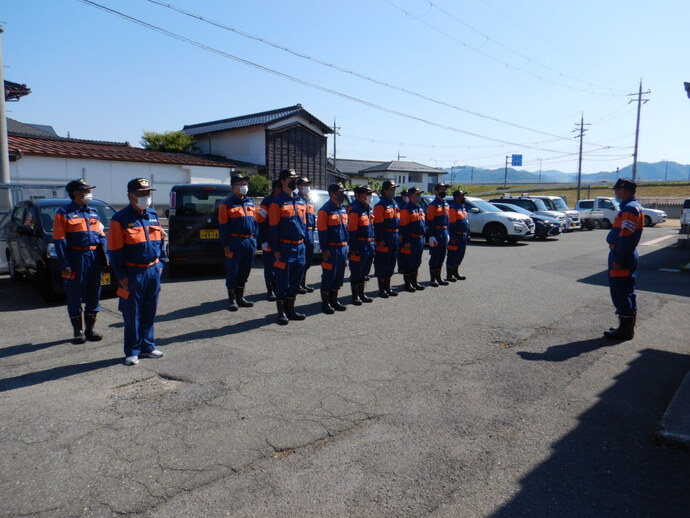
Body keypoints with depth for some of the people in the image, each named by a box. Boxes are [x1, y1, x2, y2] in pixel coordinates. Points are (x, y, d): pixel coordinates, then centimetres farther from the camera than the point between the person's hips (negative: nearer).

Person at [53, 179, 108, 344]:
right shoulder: (64, 214, -2)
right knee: (75, 297, 3)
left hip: (95, 257, 5)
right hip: (77, 258, -5)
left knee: (94, 295, 10)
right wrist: (65, 265, -13)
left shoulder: (93, 213, 15)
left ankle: (91, 329, 21)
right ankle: (78, 331, 15)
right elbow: (59, 241, -7)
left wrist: (104, 256, 4)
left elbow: (102, 236, 16)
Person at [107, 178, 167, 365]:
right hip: (133, 274, -5)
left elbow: (161, 241, 17)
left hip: (153, 271, 5)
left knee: (149, 313, 13)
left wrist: (160, 264, 11)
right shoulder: (120, 219, -9)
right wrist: (122, 276, -11)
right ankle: (132, 352, 14)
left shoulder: (153, 216, 9)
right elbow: (114, 251, -10)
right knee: (132, 315, 3)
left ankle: (147, 346, 25)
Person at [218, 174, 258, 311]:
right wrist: (226, 244, -12)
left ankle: (240, 297, 24)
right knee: (232, 272, 1)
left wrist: (254, 238, 12)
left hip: (250, 242, 6)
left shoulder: (250, 202, 15)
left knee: (245, 271, 12)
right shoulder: (227, 204, -4)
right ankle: (232, 300, 11)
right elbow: (223, 226, -8)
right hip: (235, 242, -6)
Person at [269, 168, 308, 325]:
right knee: (283, 280, -1)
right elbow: (273, 228, -8)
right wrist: (275, 250, -12)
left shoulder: (301, 202, 14)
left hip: (300, 247, 7)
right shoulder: (277, 203, -6)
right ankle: (281, 312, 9)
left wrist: (304, 244, 15)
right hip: (285, 247, -6)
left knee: (296, 280, 12)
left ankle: (290, 309, 25)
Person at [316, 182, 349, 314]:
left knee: (339, 276, 13)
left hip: (343, 248, 8)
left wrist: (346, 245, 17)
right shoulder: (325, 210, -11)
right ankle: (325, 303, 8)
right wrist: (325, 250, -16)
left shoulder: (343, 209, 14)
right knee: (328, 276, -1)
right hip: (331, 249, -8)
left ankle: (334, 300, 25)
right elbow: (322, 231, -14)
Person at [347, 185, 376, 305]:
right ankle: (355, 296, 12)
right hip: (359, 246, -9)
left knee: (365, 272, 17)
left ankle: (361, 294, 28)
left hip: (369, 245, 9)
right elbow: (351, 231, -18)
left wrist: (373, 242, 18)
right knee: (356, 272, 2)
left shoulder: (369, 208, 13)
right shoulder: (355, 210, -15)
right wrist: (353, 249, -20)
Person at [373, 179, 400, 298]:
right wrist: (380, 240, -19)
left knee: (391, 264, 14)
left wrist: (398, 236, 17)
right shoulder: (380, 205, -12)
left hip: (395, 238, 8)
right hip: (385, 239, -8)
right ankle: (381, 289, 9)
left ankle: (387, 287, 24)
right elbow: (378, 225, -16)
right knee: (382, 265, 0)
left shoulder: (395, 204, 15)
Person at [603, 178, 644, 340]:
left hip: (622, 256, -11)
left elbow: (626, 237, -23)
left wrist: (617, 259, -22)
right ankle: (628, 327, 25)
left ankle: (625, 330, 1)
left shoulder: (629, 209, -17)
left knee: (620, 293, -5)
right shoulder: (633, 206, 16)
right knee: (627, 293, 16)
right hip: (628, 256, 11)